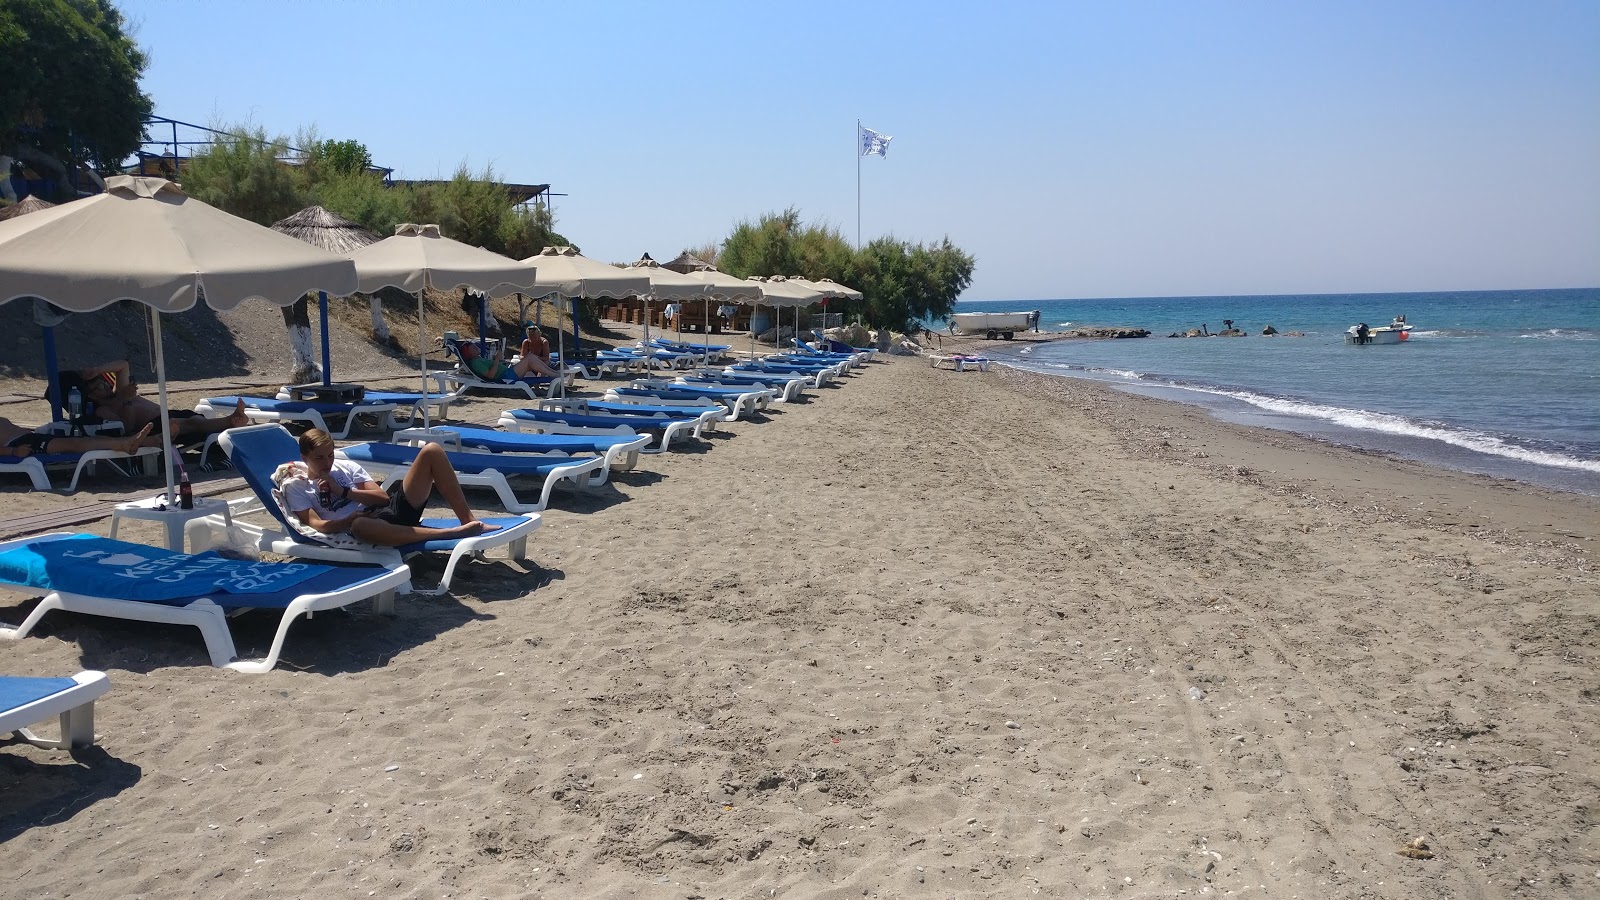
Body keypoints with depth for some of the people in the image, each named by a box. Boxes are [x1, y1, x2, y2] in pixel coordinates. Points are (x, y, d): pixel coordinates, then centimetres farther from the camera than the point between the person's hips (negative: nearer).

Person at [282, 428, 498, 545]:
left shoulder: (345, 466, 21)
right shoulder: (295, 485, 12)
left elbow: (383, 497, 9)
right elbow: (315, 524, -2)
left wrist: (344, 491, -2)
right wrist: (348, 521, -17)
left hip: (392, 508, 5)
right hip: (363, 525, -5)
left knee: (431, 451, -8)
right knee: (360, 525, -48)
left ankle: (468, 520, -17)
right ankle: (455, 532, -46)